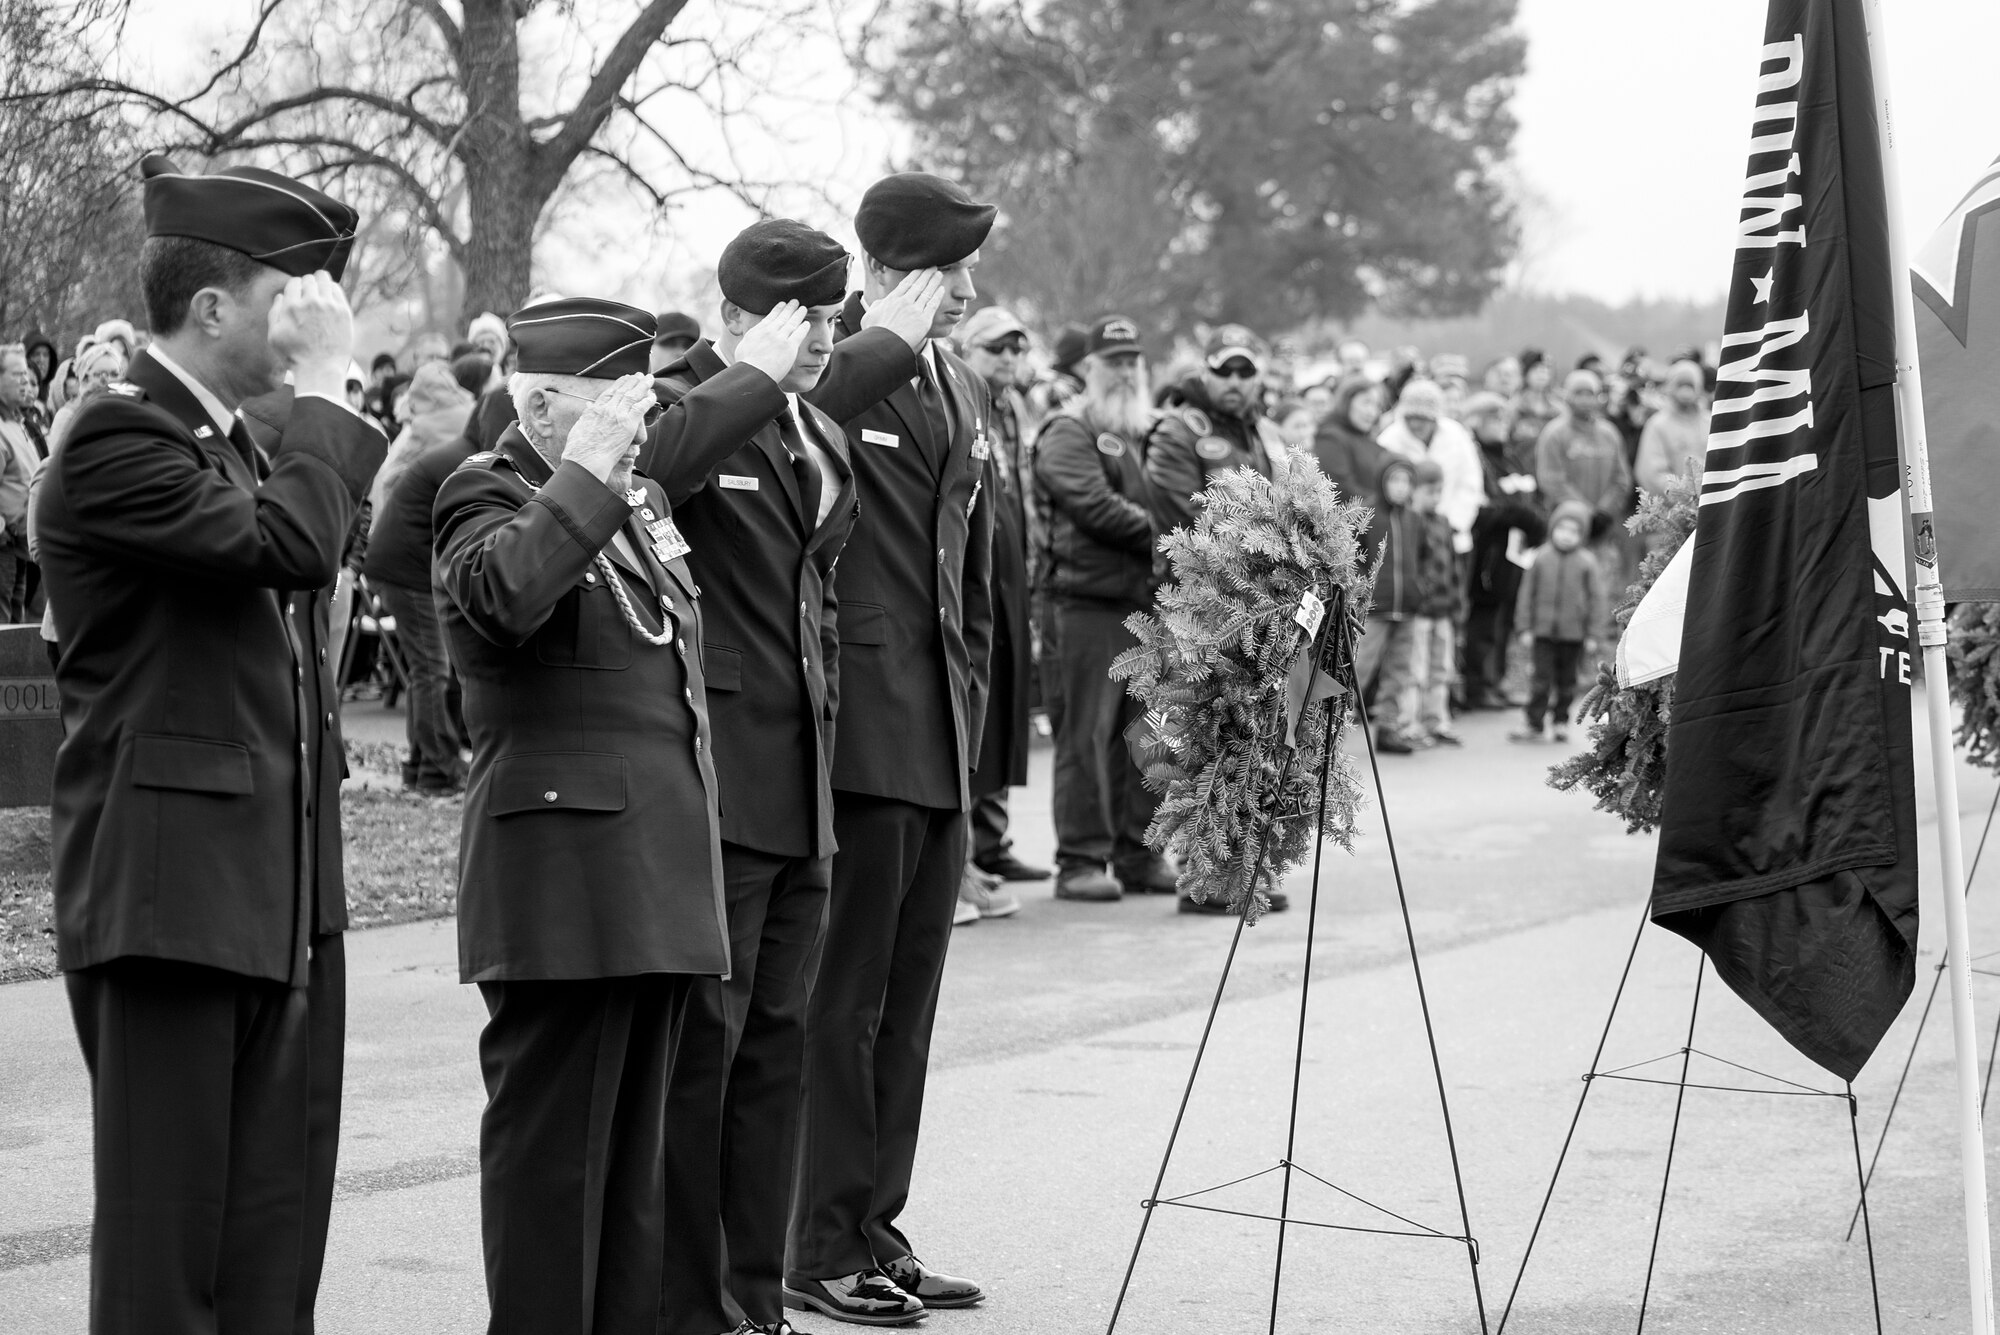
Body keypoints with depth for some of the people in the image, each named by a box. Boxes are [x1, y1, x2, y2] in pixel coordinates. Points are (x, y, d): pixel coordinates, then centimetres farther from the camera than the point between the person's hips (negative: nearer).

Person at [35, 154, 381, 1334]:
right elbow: (287, 542, -23)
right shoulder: (117, 440, -11)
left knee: (277, 1231, 10)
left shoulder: (243, 446, 17)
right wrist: (324, 386, -14)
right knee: (168, 1239, -3)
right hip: (170, 893, -9)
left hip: (285, 896, 9)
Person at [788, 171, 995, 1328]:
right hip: (862, 733, -8)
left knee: (908, 1001, 12)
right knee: (845, 999, -2)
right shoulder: (828, 374, -9)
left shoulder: (968, 393, 17)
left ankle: (877, 1229, 20)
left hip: (942, 742, 8)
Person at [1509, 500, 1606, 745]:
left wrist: (1592, 633, -1)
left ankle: (1561, 722, 22)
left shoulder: (1587, 562, -2)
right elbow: (1528, 593, 7)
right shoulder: (1541, 557, 2)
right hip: (1544, 630, 0)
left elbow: (1596, 597, 2)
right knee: (1542, 678, -3)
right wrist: (1526, 626, 4)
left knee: (1566, 680, 9)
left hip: (1573, 632, 0)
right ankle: (1534, 725, 1)